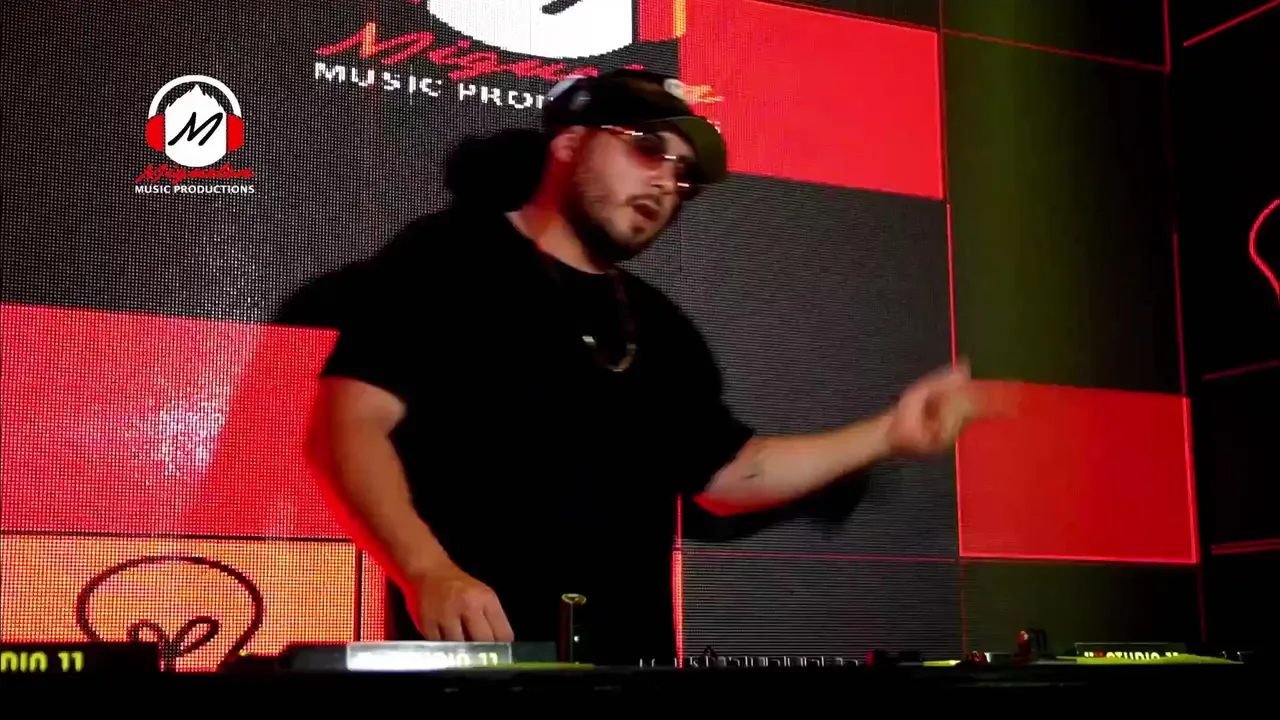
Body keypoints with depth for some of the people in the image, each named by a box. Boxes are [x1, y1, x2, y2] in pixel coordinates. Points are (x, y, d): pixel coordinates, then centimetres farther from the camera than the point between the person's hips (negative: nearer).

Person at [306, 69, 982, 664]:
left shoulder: (662, 328, 20)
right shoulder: (449, 257, -1)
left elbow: (727, 471, 25)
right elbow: (351, 423, -11)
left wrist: (888, 433, 18)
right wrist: (426, 569, -26)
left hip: (627, 665, 6)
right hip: (476, 655, -6)